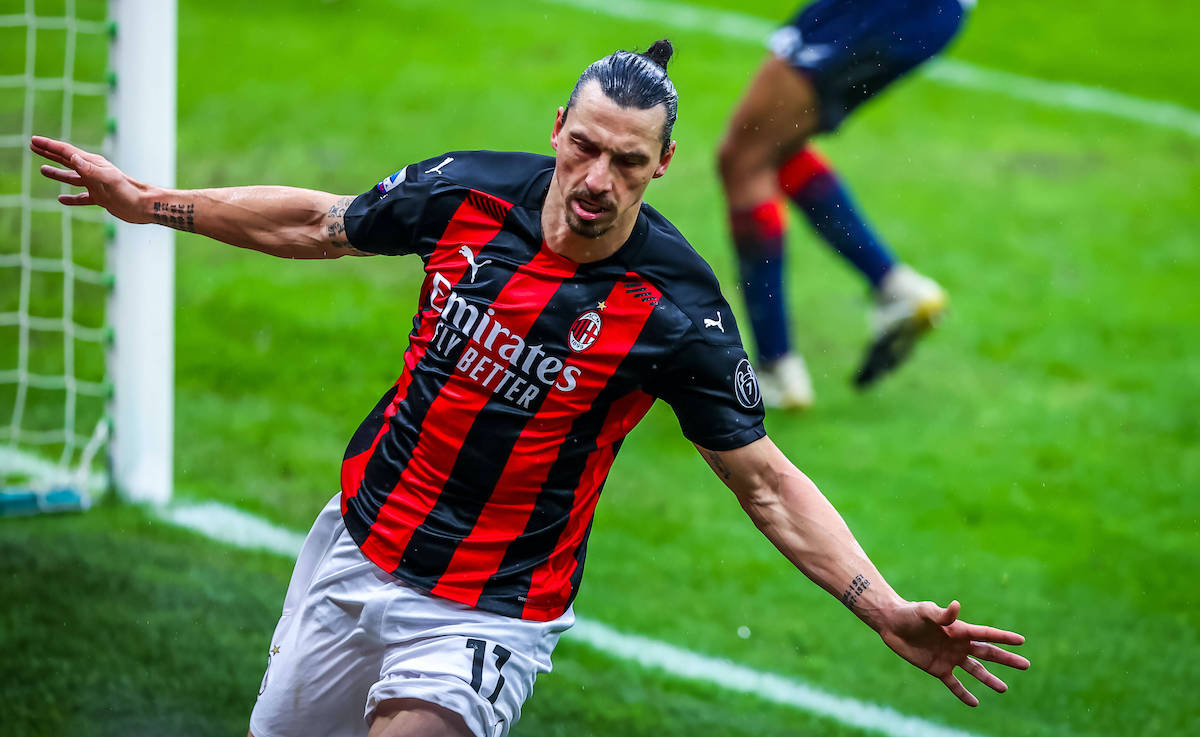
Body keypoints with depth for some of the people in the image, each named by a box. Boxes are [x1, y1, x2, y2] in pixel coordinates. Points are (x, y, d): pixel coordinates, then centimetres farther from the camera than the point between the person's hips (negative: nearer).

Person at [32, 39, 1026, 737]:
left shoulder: (675, 310, -19)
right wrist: (151, 202, 13)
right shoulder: (468, 194, -10)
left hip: (487, 613, -5)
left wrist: (887, 613, -24)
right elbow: (319, 224, 10)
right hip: (358, 545, 5)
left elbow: (767, 483, -14)